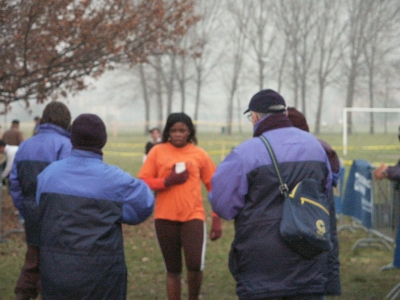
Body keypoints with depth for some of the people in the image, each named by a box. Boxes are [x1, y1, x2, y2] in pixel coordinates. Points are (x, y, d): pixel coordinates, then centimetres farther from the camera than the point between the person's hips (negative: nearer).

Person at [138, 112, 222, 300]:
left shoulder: (199, 154, 4)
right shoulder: (157, 151, 3)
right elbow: (142, 183, 0)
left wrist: (217, 220, 2)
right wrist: (167, 181, -16)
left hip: (193, 216, -1)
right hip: (165, 218, 1)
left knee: (195, 265, -15)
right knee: (173, 270, 8)